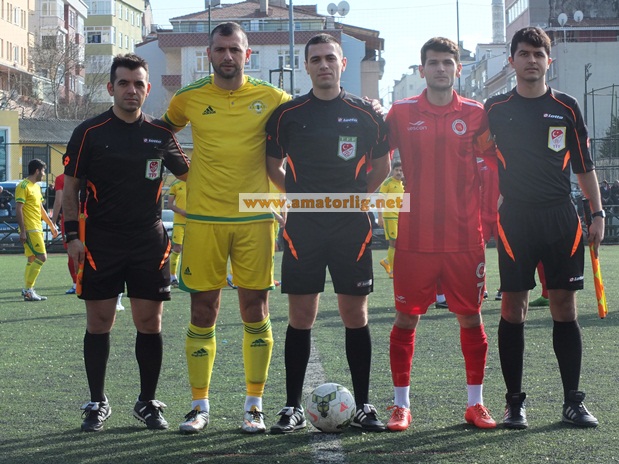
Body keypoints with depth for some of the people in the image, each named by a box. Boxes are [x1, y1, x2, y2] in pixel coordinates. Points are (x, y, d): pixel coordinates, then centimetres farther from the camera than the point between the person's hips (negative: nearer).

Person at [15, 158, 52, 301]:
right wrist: (23, 231, -20)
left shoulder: (36, 186, 18)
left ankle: (28, 291, 11)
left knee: (32, 260, 9)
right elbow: (18, 209, -16)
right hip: (30, 229, -10)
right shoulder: (24, 186, -11)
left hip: (37, 229, 10)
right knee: (41, 257, -13)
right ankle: (28, 290, -10)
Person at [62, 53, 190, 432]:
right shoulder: (90, 132, -1)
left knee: (150, 322, 3)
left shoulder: (161, 134, 6)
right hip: (100, 241, -2)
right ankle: (97, 403, 14)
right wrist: (72, 236, -6)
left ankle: (148, 402, 16)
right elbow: (71, 188, 1)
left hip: (150, 242, 2)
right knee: (99, 322, 2)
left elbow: (189, 174, 19)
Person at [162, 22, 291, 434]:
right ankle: (200, 406, 12)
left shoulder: (271, 98, 1)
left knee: (255, 311, 2)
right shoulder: (189, 99, 4)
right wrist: (186, 172, 12)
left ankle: (255, 406, 11)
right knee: (203, 313, 3)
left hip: (255, 218, 0)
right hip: (204, 218, 1)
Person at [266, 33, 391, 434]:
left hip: (352, 225, 0)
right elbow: (272, 166, 14)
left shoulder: (366, 114, 3)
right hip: (303, 225, 0)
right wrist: (297, 195, 7)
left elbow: (382, 166, 14)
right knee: (301, 316, 1)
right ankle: (293, 407, 8)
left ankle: (363, 406, 12)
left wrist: (358, 196, 6)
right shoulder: (287, 114, 4)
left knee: (356, 315, 2)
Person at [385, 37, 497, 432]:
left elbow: (496, 164, 9)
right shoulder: (402, 113, 3)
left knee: (471, 316, 5)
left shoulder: (475, 113, 4)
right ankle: (401, 405, 12)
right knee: (406, 318, 2)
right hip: (415, 236, 0)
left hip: (465, 236, 1)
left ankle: (476, 403, 17)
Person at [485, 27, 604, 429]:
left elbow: (584, 165, 11)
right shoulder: (496, 109, 5)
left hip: (561, 218, 1)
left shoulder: (567, 107, 8)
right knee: (513, 308, -1)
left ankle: (574, 401, 10)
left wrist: (598, 213, 4)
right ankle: (515, 401, 7)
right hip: (515, 219, -1)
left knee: (565, 306, 2)